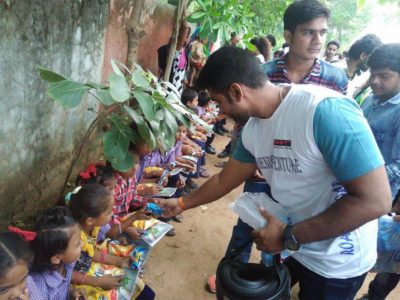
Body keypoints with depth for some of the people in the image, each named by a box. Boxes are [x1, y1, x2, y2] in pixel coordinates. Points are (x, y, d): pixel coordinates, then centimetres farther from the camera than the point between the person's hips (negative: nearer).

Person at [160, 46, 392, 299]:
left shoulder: (326, 110, -29)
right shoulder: (252, 130, -5)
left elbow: (375, 200, -28)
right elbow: (224, 180, 9)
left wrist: (289, 237, -24)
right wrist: (182, 203, 18)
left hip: (337, 263, -6)